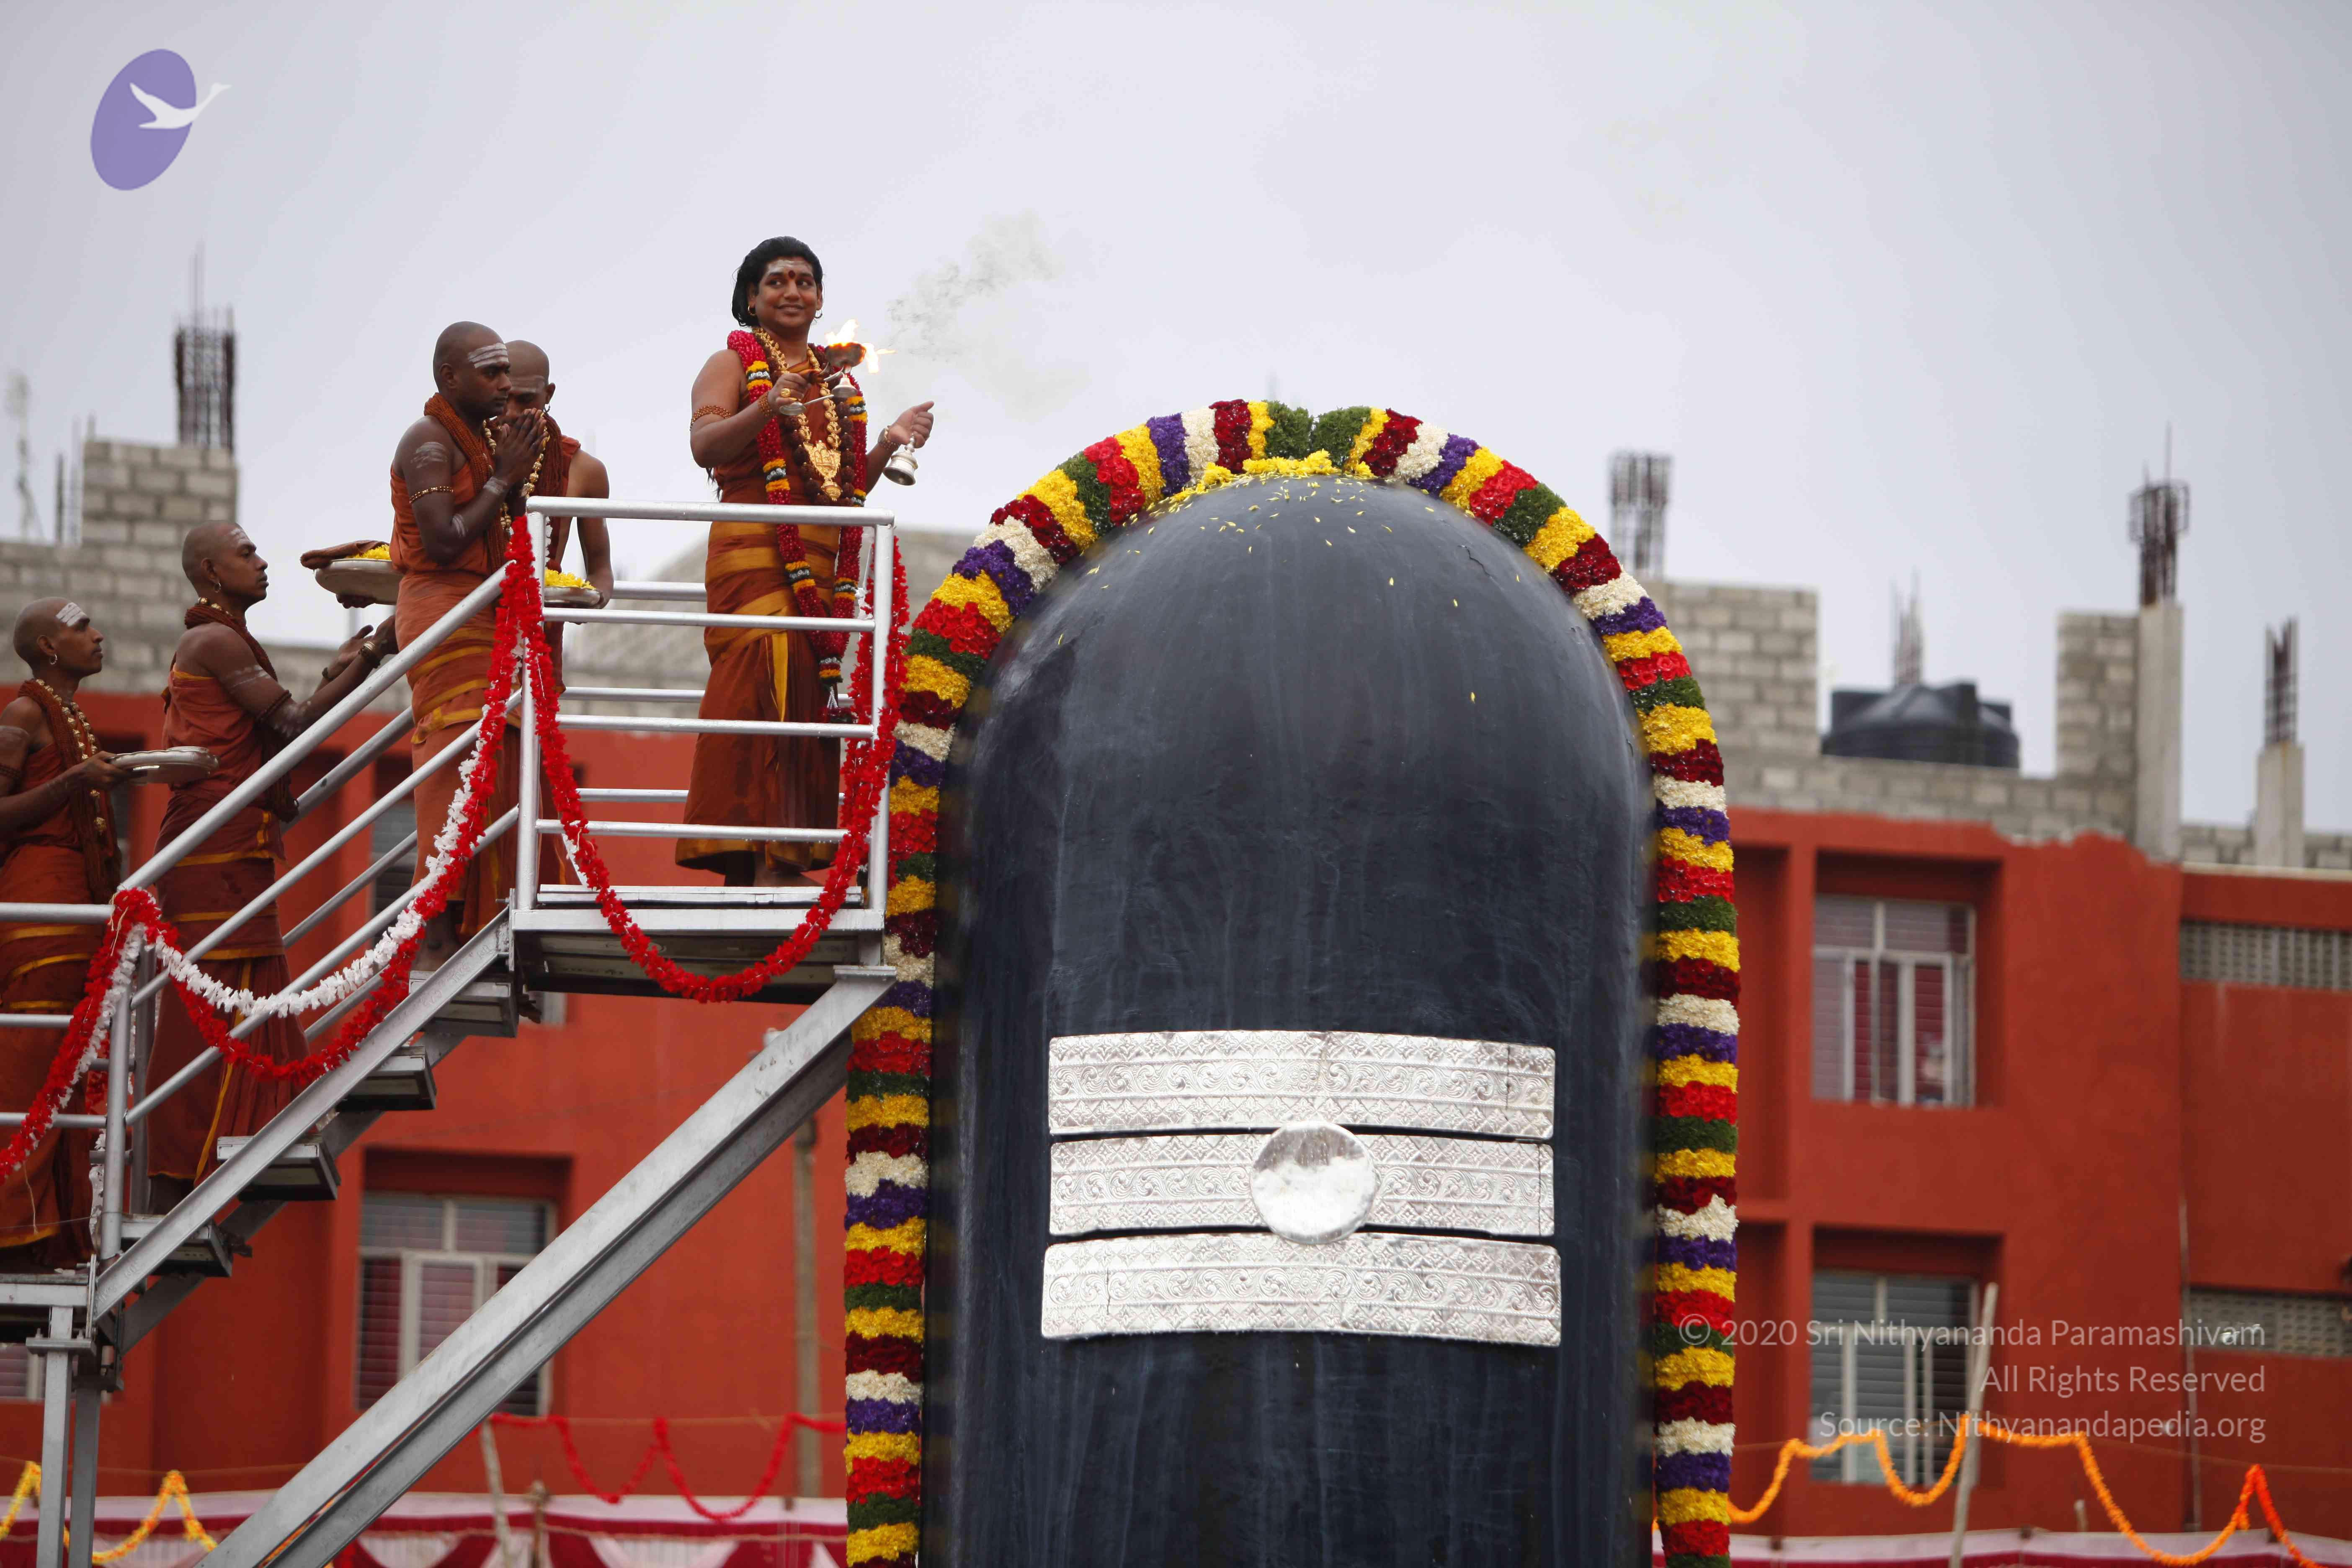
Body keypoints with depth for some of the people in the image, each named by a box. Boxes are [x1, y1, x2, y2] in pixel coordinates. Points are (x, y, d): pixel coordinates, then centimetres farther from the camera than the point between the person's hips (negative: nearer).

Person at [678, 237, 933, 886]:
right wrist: (768, 406, -28)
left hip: (826, 562, 6)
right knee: (767, 687, -18)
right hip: (755, 552, -6)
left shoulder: (838, 381, 23)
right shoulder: (733, 364, 5)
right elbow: (704, 445, -12)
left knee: (811, 701, -1)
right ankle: (761, 861, -25)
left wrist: (888, 443, 7)